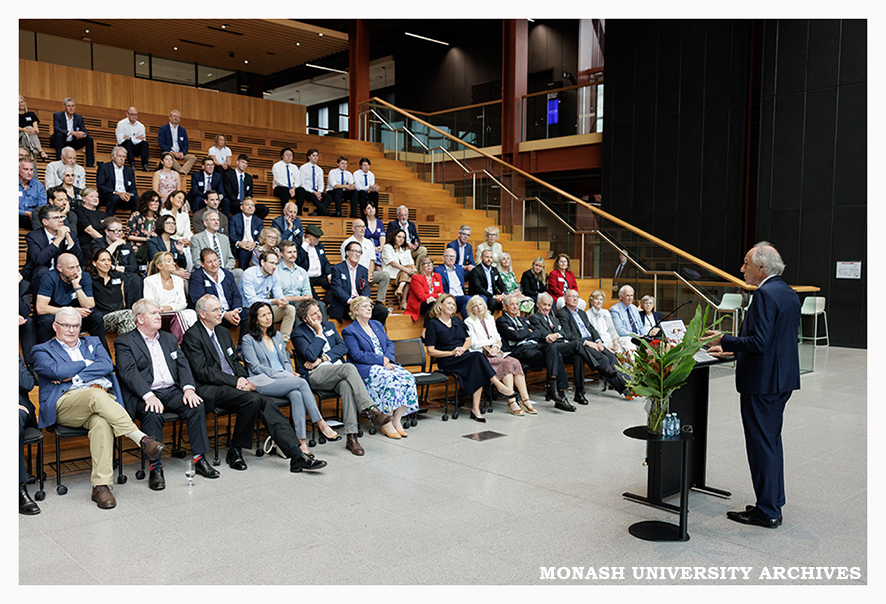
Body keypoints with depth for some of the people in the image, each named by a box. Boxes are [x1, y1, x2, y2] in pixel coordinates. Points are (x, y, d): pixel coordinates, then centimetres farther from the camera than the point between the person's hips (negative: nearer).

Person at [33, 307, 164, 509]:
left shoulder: (93, 342, 28)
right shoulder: (42, 351, 20)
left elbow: (107, 365, 6)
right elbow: (56, 370, -4)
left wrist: (74, 376, -2)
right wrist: (87, 363, 6)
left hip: (104, 399, 2)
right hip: (65, 405, -2)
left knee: (102, 422, -35)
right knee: (97, 395, -37)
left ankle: (101, 486, -36)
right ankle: (141, 439, -38)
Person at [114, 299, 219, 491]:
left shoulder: (169, 338, 22)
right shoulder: (124, 342, 3)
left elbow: (182, 365, 12)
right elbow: (129, 373, -11)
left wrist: (188, 388, -8)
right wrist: (148, 396, -26)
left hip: (172, 391, 5)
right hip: (144, 395, -5)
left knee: (197, 405, -22)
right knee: (153, 414, -35)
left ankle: (199, 459, -16)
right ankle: (155, 467, -27)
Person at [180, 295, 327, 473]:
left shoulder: (223, 333, 20)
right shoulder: (192, 336, -5)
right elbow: (202, 372, -13)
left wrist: (243, 379, -1)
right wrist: (235, 381, -17)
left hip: (233, 384, 7)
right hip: (210, 390, -7)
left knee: (265, 405, -17)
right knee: (253, 399, -30)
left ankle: (297, 457, -24)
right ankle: (234, 451, -12)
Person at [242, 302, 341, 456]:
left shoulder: (277, 335, 22)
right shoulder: (249, 340, 3)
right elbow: (256, 367, -6)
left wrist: (290, 374, -4)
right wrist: (284, 375, -14)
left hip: (284, 380, 5)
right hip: (263, 384, -5)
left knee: (296, 394, -32)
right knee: (301, 382, -30)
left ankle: (302, 441, -38)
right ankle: (321, 424, -29)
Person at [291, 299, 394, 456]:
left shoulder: (329, 326, 21)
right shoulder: (298, 334, 3)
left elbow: (343, 347, 8)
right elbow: (311, 355, -14)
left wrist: (322, 359, -7)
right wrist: (319, 333, -5)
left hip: (337, 370, 4)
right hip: (315, 375, -4)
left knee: (346, 386, -33)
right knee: (349, 367, -33)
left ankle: (351, 437, -36)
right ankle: (372, 410, -38)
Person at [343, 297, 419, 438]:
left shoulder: (377, 325, 22)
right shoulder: (349, 331, 0)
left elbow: (389, 344, 16)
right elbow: (357, 355, -11)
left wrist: (388, 358, -6)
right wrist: (382, 361, -16)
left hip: (386, 364, 7)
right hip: (366, 369, -6)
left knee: (408, 378, -20)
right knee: (391, 380, -33)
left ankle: (397, 420, -12)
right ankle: (387, 425, -22)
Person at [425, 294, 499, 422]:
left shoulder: (457, 321, 22)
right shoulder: (433, 324, 3)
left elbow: (468, 340, 20)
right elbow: (431, 351, -3)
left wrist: (463, 349, -3)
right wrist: (451, 353, -14)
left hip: (464, 356, 5)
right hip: (447, 361, -5)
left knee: (478, 372, -29)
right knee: (477, 357, -30)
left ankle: (475, 408, -32)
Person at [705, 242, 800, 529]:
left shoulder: (765, 295, -19)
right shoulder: (789, 294, 12)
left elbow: (759, 342, -25)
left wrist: (725, 340, -14)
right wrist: (734, 348, 17)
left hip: (762, 381, -10)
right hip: (783, 378, 10)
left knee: (761, 444, -1)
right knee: (772, 441, 18)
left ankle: (767, 511, 8)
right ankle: (774, 503, 28)